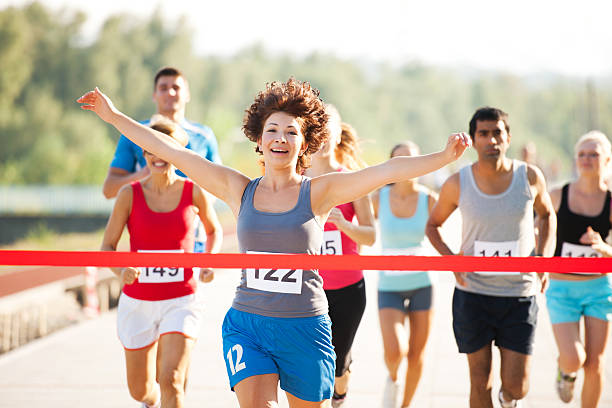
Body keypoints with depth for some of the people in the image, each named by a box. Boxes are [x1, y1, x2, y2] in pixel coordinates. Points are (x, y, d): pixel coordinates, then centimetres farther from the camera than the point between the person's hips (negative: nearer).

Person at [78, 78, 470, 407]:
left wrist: (444, 156, -29)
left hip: (305, 328, -1)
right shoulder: (239, 190, 4)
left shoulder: (318, 192, -3)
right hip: (247, 323, 1)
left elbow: (388, 171, -15)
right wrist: (115, 117, 6)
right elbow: (172, 152, 5)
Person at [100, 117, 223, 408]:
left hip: (180, 302, -1)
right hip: (137, 303, 1)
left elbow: (214, 231, 16)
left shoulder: (194, 192, -4)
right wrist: (121, 271, -23)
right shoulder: (130, 194, -5)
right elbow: (107, 246, -2)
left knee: (171, 382, -19)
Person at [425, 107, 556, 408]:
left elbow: (547, 214, 16)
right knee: (480, 383, 4)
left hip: (519, 295, 0)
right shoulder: (457, 184, -5)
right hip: (473, 294, 0)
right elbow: (432, 225, 11)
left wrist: (544, 257, -1)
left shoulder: (530, 177, -3)